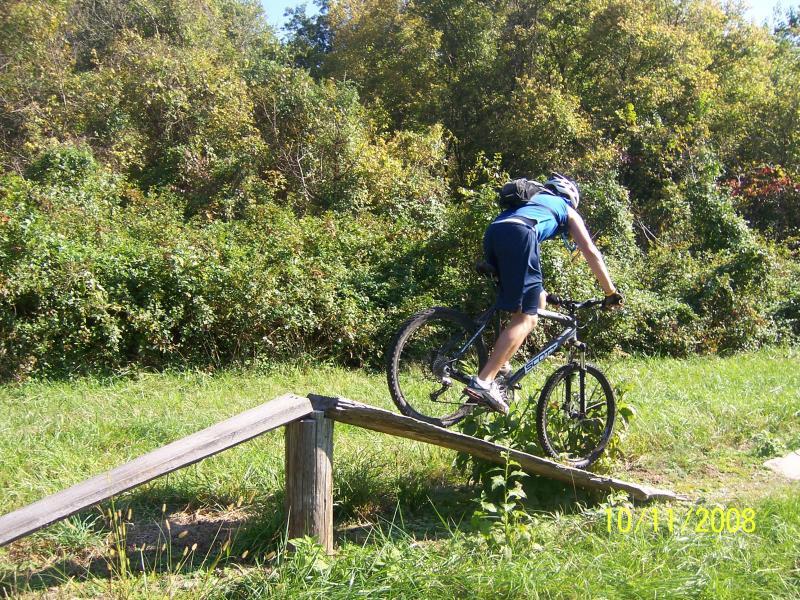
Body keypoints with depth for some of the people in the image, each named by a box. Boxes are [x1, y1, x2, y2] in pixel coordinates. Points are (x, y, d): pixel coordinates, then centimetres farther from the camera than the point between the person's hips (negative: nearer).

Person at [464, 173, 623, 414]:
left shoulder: (532, 199, 44)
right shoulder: (567, 210, 30)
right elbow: (591, 252, 22)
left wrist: (537, 290, 53)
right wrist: (611, 292, 29)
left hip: (492, 234, 7)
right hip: (518, 234, -7)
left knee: (537, 301, 23)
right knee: (526, 318, -7)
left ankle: (501, 363, 15)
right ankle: (483, 382, -21)